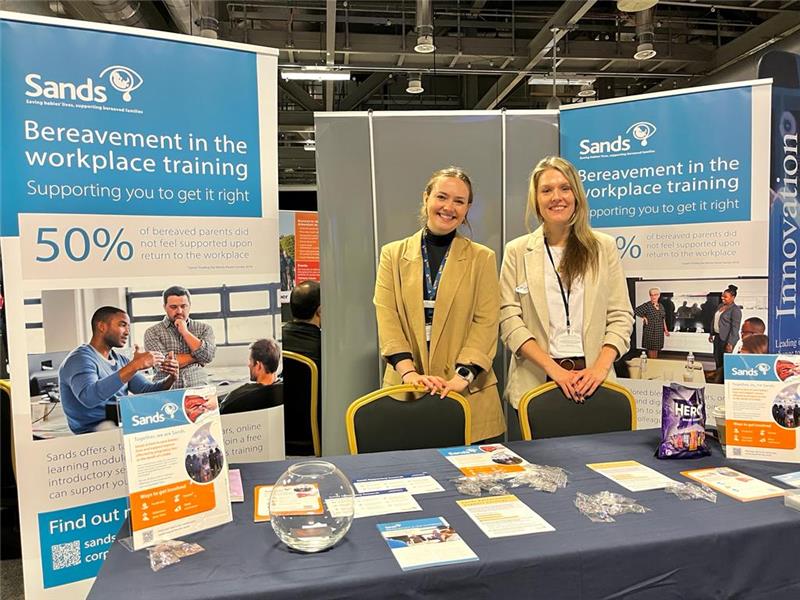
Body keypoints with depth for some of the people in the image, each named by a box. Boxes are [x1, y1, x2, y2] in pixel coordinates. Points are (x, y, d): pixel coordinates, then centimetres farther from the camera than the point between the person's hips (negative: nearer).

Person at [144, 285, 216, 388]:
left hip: (198, 388, -1)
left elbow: (208, 356, -5)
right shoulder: (152, 332, 7)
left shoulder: (204, 329, 11)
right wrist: (197, 356, -2)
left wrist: (185, 332, -1)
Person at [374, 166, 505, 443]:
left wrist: (461, 377, -15)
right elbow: (386, 316, -2)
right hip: (406, 389, 1)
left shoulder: (482, 258, 5)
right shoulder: (393, 254, 7)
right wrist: (409, 372, -14)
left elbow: (486, 323, -3)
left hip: (469, 391, 0)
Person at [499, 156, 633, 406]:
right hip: (535, 380, -1)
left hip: (591, 379, 1)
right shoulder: (517, 251, 3)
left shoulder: (605, 247, 6)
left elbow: (621, 316, 3)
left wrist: (600, 367, -12)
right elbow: (510, 320, -4)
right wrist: (554, 368, -14)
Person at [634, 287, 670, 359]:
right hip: (650, 331, -6)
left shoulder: (660, 306, 10)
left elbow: (663, 319, 16)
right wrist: (643, 317, -12)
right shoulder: (647, 305, -10)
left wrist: (665, 330, 13)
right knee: (651, 348, -4)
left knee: (656, 348, 10)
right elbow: (635, 311, -16)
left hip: (659, 331, 6)